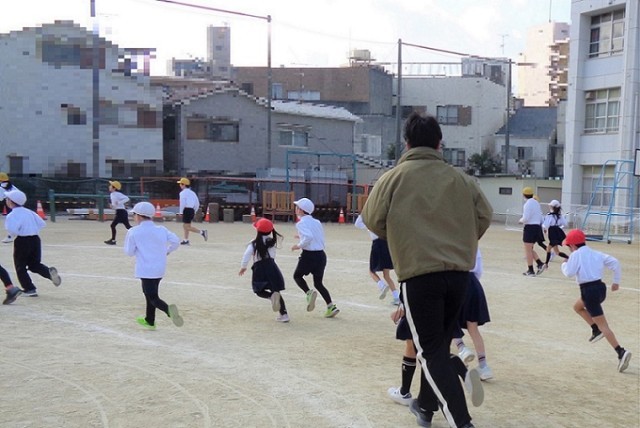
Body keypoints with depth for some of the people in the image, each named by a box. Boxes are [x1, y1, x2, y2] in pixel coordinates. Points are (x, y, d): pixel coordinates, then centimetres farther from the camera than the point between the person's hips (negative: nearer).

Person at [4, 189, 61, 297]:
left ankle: (29, 289, 7)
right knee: (35, 264, 17)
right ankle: (49, 271, -11)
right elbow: (42, 223, 10)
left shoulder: (12, 215, -11)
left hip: (22, 241, -6)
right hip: (35, 239, 6)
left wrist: (12, 234, -5)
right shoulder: (29, 212, 10)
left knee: (20, 267, 10)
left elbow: (12, 230, -26)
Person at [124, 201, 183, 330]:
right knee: (150, 293, 23)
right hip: (160, 268, 6)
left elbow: (129, 252, -4)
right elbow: (176, 241, -2)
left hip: (146, 269, -6)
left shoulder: (134, 232, -7)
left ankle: (168, 309, -34)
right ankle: (149, 321, 34)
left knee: (152, 297, -5)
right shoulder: (161, 230, 4)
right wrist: (167, 251, 14)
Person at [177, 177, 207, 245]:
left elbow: (182, 203, -16)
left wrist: (181, 212, -8)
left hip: (186, 210, -9)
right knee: (185, 226, 17)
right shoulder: (192, 192, 16)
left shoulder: (183, 193, -7)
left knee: (187, 227, -7)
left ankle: (201, 232, -18)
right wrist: (194, 211, 22)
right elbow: (197, 203, 16)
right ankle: (186, 240, 18)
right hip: (192, 210, 9)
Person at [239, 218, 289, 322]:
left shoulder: (254, 244, -2)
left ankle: (272, 296, -20)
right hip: (271, 266, 3)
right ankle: (284, 314, 1)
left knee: (259, 291, 13)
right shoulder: (272, 241, 10)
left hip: (259, 268, -3)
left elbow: (247, 255, -8)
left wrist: (243, 267, 4)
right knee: (275, 290, 11)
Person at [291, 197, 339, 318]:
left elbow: (309, 237, -26)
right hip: (321, 254, 7)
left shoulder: (301, 223, -9)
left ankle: (309, 292, -10)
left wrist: (299, 245, -11)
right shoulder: (317, 222, 12)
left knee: (297, 276, 16)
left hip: (309, 254, -7)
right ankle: (331, 306, 4)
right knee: (318, 283, 15)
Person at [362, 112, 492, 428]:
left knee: (430, 351, 3)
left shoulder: (395, 177, -2)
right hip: (459, 273, 5)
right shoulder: (460, 178, 7)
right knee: (439, 344, 21)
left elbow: (372, 219, 0)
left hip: (419, 274, -4)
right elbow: (484, 215, 8)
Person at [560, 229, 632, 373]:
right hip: (600, 287, 8)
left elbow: (569, 272, -14)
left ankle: (621, 352, -18)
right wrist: (616, 281, 16)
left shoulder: (575, 255, -5)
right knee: (577, 306, 30)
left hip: (588, 290, -8)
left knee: (603, 325, -8)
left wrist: (564, 265, 7)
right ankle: (596, 329, 17)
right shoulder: (595, 253, 14)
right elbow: (614, 262, 8)